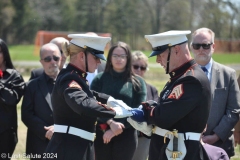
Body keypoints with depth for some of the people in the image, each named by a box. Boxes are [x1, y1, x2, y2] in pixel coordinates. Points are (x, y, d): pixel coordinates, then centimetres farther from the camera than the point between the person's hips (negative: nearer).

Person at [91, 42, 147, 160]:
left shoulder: (137, 82, 4)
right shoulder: (99, 79, 4)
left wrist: (118, 128, -14)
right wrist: (111, 123, -21)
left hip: (126, 135, 0)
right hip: (102, 134, 0)